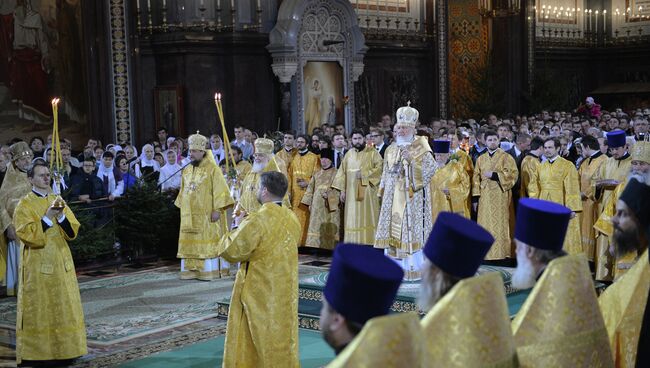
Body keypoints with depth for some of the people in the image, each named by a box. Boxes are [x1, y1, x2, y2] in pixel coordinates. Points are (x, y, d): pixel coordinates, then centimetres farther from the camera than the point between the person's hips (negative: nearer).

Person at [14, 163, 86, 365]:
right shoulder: (25, 204, -4)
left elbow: (72, 231, 6)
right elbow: (25, 233, -16)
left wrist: (61, 216, -11)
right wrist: (47, 217, -19)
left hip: (61, 263, 5)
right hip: (38, 264, -5)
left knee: (64, 308, 7)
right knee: (38, 309, -2)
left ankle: (64, 348, 15)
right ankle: (35, 351, 5)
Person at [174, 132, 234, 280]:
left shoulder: (213, 169, -7)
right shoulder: (187, 171, 13)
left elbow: (219, 190, -12)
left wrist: (217, 210, -18)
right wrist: (183, 208, 14)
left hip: (207, 214, -6)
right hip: (189, 215, 6)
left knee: (208, 242, -5)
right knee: (190, 243, 6)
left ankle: (209, 271, -2)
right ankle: (191, 270, 10)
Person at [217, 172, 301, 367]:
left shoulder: (258, 220, -21)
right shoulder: (292, 218, 2)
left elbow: (231, 251, -16)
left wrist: (238, 227, 0)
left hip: (260, 291, -6)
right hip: (285, 290, 6)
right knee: (282, 337, 15)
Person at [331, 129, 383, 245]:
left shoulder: (373, 152, 1)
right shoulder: (349, 154, 14)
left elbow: (379, 168, -10)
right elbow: (342, 172, 13)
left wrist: (364, 174, -16)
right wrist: (342, 190, 5)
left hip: (367, 192, -4)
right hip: (351, 193, 4)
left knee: (367, 218, -6)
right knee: (353, 220, 1)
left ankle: (368, 242, -5)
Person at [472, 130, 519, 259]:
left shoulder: (506, 157, 3)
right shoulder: (480, 159, 15)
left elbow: (513, 174, -8)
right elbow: (476, 179, 11)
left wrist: (494, 175, -13)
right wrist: (475, 198, 3)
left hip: (500, 196, -4)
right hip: (484, 198, 4)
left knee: (499, 225, -6)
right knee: (486, 225, 2)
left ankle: (501, 254, -2)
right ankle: (487, 253, 7)